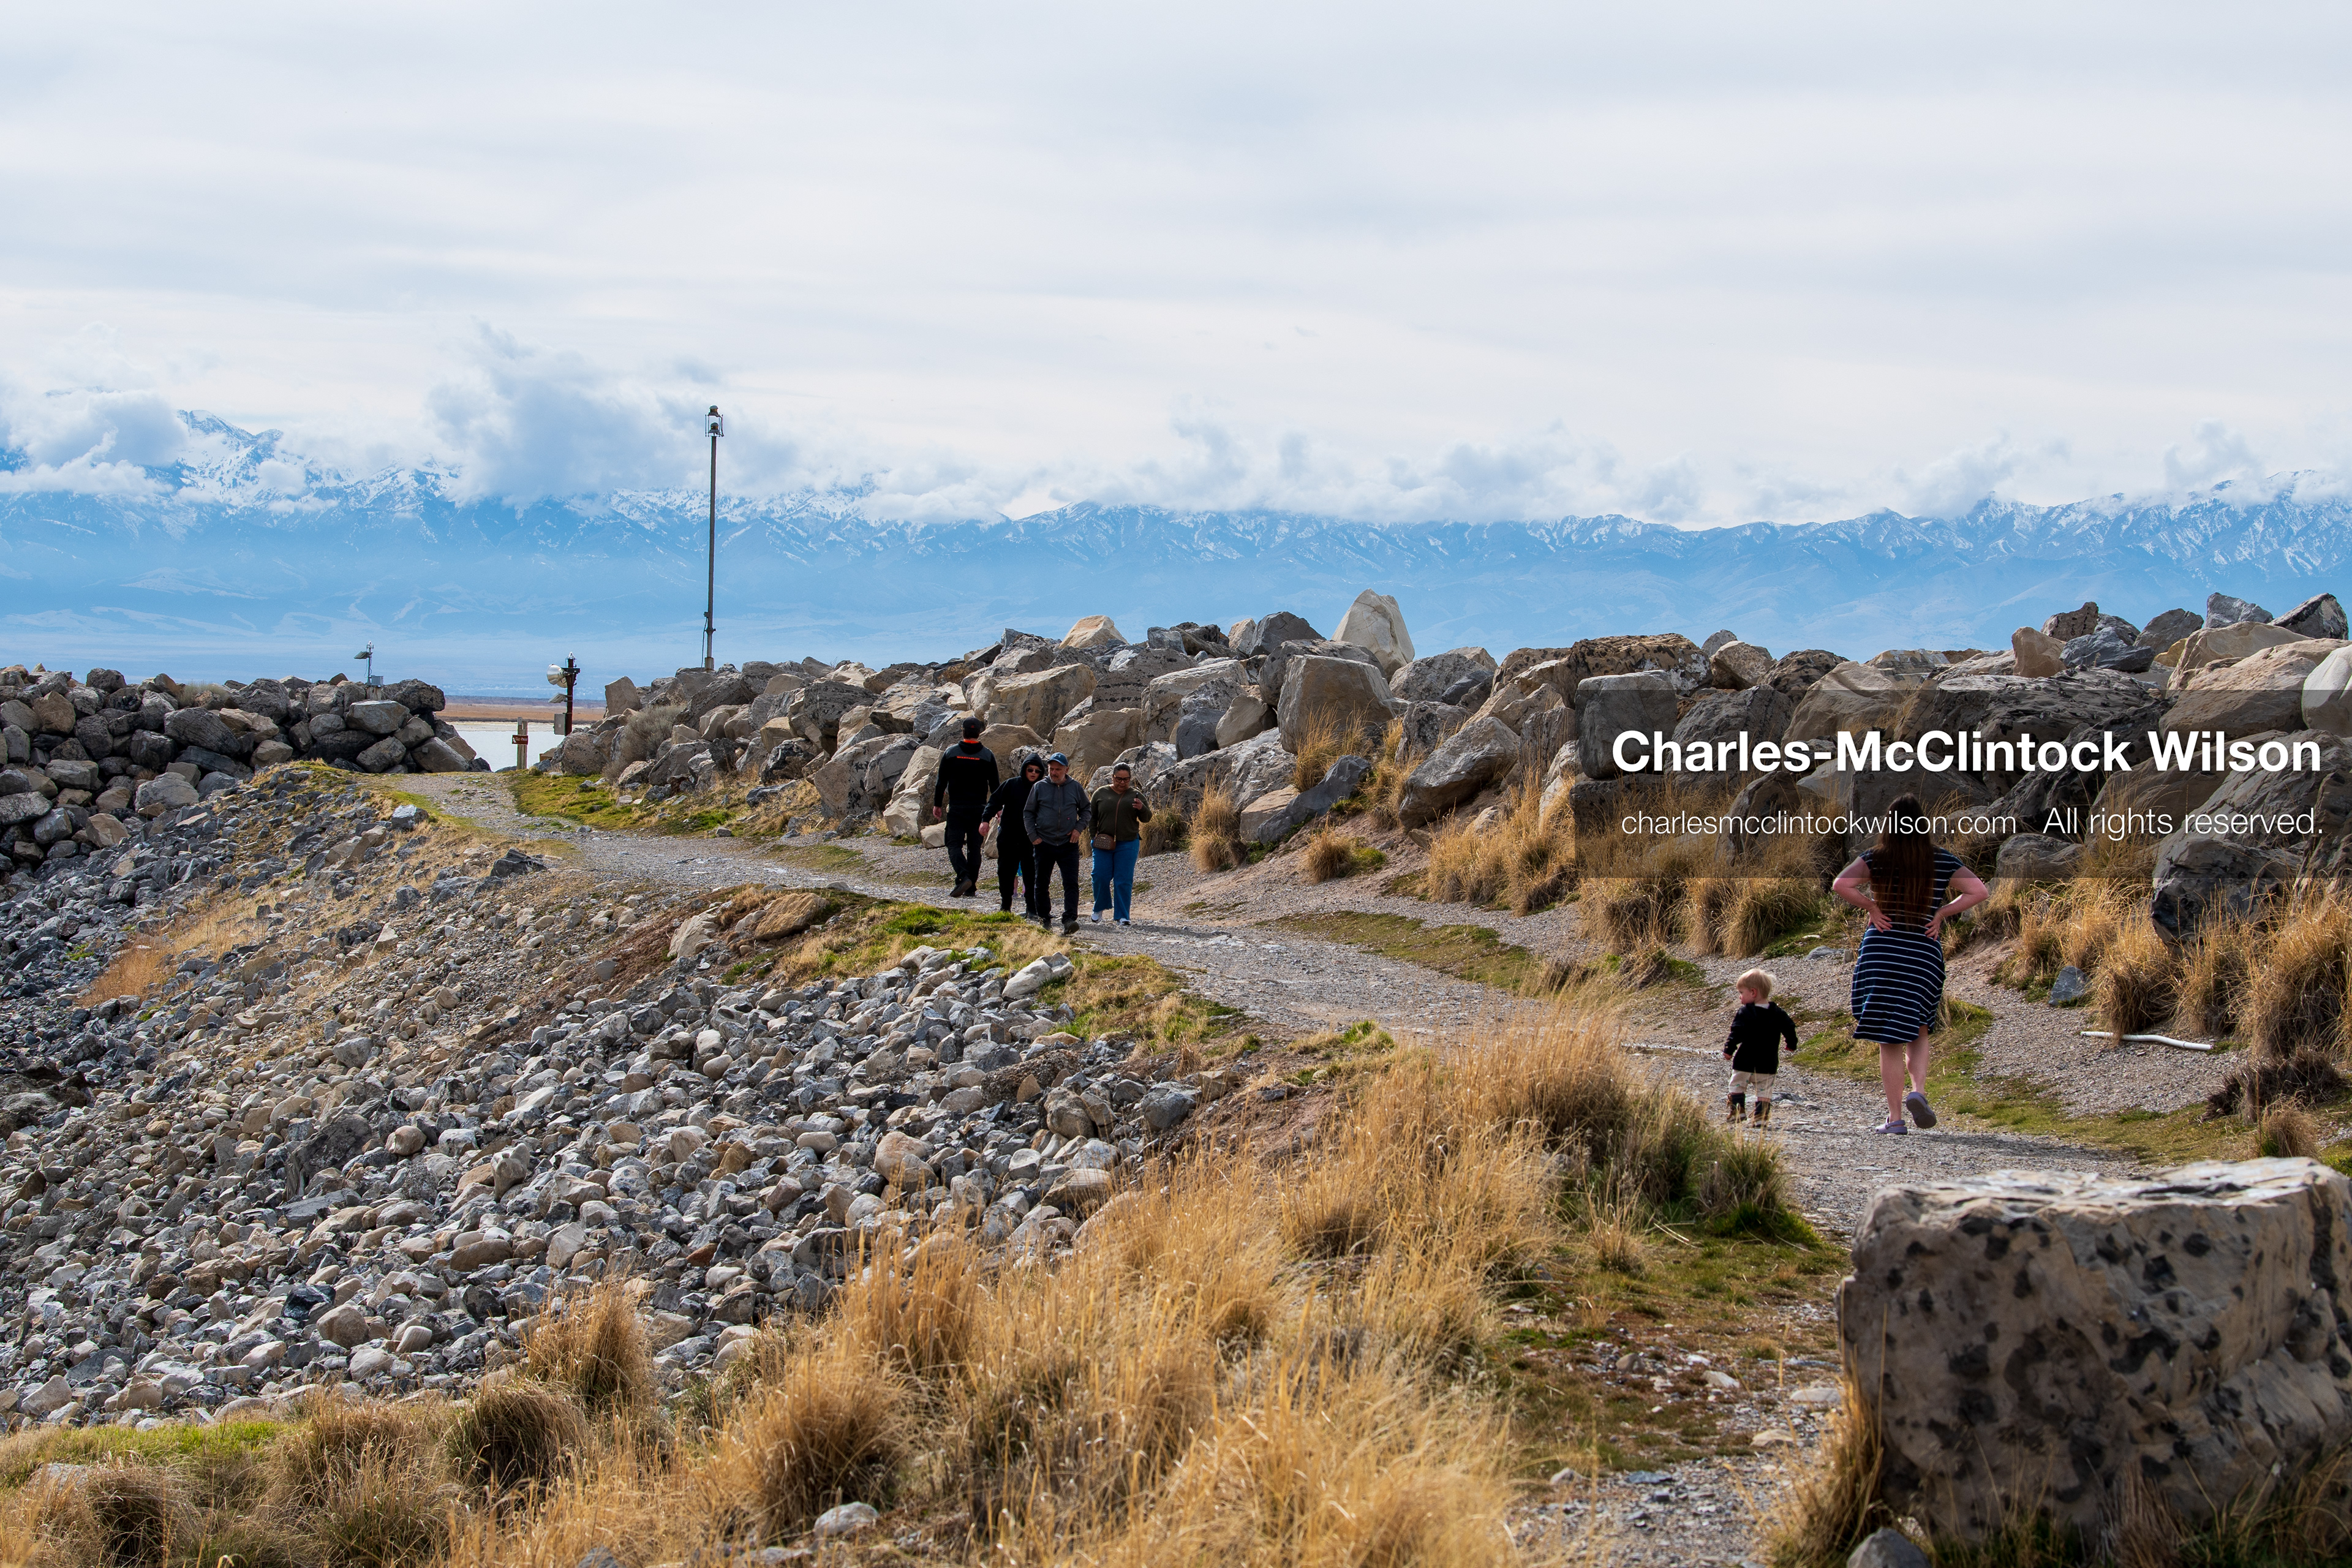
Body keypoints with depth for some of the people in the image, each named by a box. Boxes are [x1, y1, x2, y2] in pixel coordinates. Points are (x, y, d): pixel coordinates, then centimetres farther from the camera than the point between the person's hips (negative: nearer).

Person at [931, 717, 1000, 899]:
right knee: (974, 846, 8)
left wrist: (937, 805, 9)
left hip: (956, 809, -2)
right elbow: (994, 785, 4)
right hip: (979, 808, 2)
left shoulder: (951, 753, -3)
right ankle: (971, 887, 6)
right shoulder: (988, 755, 0)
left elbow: (941, 782, 0)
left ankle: (963, 877, -23)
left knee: (954, 844, 1)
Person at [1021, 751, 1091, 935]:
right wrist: (1033, 836, -1)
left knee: (1071, 883, -12)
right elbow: (1028, 812, 9)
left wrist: (1079, 828, 0)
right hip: (1044, 844, 1)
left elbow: (1086, 810, 15)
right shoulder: (1039, 787, 3)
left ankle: (1069, 920, -19)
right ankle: (1044, 918, 22)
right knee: (1042, 884, 8)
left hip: (1068, 844, -1)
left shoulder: (1076, 787, 4)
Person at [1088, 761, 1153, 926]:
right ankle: (1099, 908, 19)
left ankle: (1122, 915, 3)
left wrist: (1142, 809, -17)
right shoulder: (1101, 794, 7)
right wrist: (1093, 835, -2)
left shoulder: (1135, 795, 7)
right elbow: (1092, 817, 11)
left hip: (1128, 844, 0)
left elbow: (1147, 818, 5)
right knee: (1101, 877, -3)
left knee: (1124, 880, -2)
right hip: (1103, 844, 0)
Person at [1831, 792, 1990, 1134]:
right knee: (1918, 1033, 17)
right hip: (1924, 954, 1)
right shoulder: (1942, 861, 1)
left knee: (1889, 1041, 4)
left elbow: (1841, 885, -15)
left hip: (1880, 950, -1)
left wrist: (1871, 907, -3)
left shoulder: (1875, 859, -1)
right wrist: (1941, 914, 0)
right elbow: (1979, 892, -5)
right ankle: (1918, 1091, -7)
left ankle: (1894, 1117, 4)